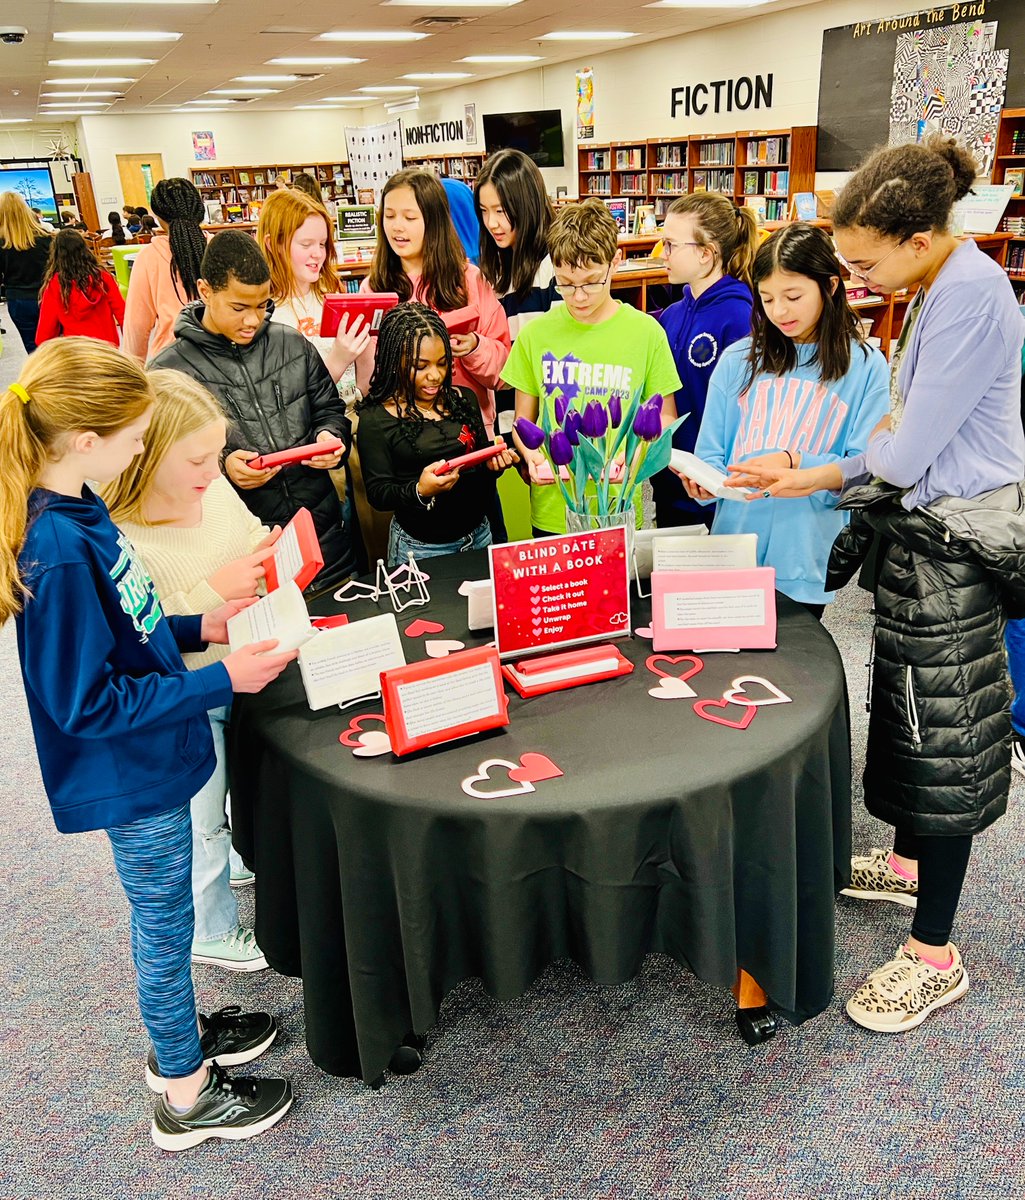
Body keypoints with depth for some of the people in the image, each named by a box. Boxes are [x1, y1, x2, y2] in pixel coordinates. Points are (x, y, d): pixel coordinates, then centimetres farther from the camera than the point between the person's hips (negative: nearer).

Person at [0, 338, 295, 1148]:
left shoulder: (75, 515, -2)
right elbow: (87, 703, -26)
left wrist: (199, 629, 3)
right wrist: (220, 682, -23)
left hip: (146, 764, 8)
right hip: (130, 775, -8)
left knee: (164, 919, 25)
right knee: (165, 923, 11)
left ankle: (180, 1035, 48)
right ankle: (187, 1096, 33)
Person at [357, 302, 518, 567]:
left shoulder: (464, 399, 4)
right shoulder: (375, 419, -11)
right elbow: (377, 493, -12)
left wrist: (494, 463, -8)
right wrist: (420, 491, -30)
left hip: (478, 534, 5)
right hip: (419, 547, -5)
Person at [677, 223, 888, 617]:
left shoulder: (865, 367, -2)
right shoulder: (739, 360, 4)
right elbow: (711, 454, 5)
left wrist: (796, 463, -22)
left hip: (806, 559, -1)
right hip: (734, 542, 2)